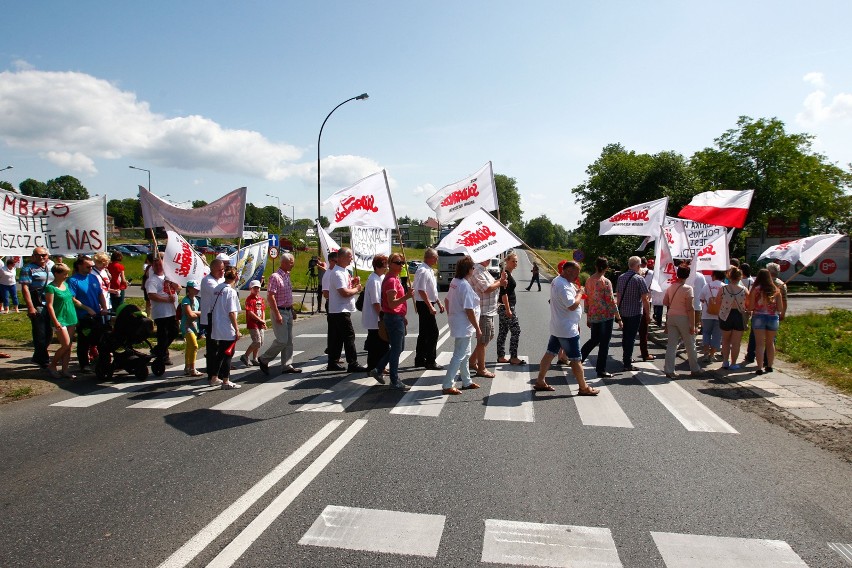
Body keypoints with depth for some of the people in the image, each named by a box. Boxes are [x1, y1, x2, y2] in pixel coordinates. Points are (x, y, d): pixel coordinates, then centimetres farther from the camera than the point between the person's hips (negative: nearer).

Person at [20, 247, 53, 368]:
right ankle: (44, 360, 10)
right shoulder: (28, 268, -5)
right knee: (40, 335, -1)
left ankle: (38, 357, 29)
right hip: (38, 307, -6)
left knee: (49, 333, 13)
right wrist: (30, 307, -19)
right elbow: (25, 288, -12)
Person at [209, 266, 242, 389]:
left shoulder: (217, 289, 6)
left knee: (220, 353, 19)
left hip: (216, 328, 8)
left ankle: (214, 378, 27)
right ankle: (226, 382, 6)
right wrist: (237, 330, -14)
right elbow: (231, 313, -19)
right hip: (228, 330, -8)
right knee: (228, 354, 1)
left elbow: (214, 309, 13)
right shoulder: (231, 292, -16)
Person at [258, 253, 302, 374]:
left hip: (288, 311, 9)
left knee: (289, 341, 8)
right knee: (281, 340, -8)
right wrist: (277, 314, -22)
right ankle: (264, 360, 9)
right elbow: (270, 297, -19)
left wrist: (292, 310, 19)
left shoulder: (287, 276, 13)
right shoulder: (275, 277, -15)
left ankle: (287, 365, 13)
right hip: (280, 311, -9)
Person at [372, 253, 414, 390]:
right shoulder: (391, 280, -18)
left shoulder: (395, 279, 15)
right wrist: (407, 296, -35)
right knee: (396, 349, -3)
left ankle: (378, 370, 25)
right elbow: (392, 304, -24)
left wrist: (403, 316, 23)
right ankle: (395, 381, 6)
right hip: (394, 318, -10)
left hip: (397, 317, 10)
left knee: (399, 348, 18)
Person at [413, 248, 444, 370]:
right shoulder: (423, 271, -18)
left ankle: (419, 360, 23)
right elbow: (421, 291, -24)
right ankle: (430, 362, 0)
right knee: (433, 333, -6)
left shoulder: (429, 270, 14)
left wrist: (438, 303, 20)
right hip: (425, 305, -10)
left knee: (424, 333, 15)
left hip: (428, 304, 10)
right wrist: (431, 307, -23)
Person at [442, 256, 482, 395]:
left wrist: (450, 316, 25)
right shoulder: (465, 286, -22)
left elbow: (447, 300, 16)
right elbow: (469, 310, -23)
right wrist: (477, 328, -17)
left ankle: (466, 382, 32)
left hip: (457, 323, 10)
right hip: (464, 326, -10)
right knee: (459, 355, -4)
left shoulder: (454, 282, 5)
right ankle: (447, 386, 0)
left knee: (465, 354, 20)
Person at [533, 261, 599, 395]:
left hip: (557, 328, 10)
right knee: (576, 359, 0)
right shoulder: (563, 285, -24)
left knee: (550, 353, 13)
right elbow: (572, 305, -29)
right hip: (567, 330, -10)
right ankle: (583, 388, 11)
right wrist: (579, 293, -12)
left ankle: (540, 382, 19)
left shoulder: (557, 280, 9)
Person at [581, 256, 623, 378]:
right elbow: (611, 302, -14)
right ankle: (601, 370, 11)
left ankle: (578, 359, 18)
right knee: (604, 343, 5)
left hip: (593, 316, 6)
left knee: (594, 340, 22)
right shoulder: (606, 282, -14)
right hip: (606, 316, -6)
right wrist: (619, 319, -8)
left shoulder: (589, 280, 4)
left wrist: (588, 317, 19)